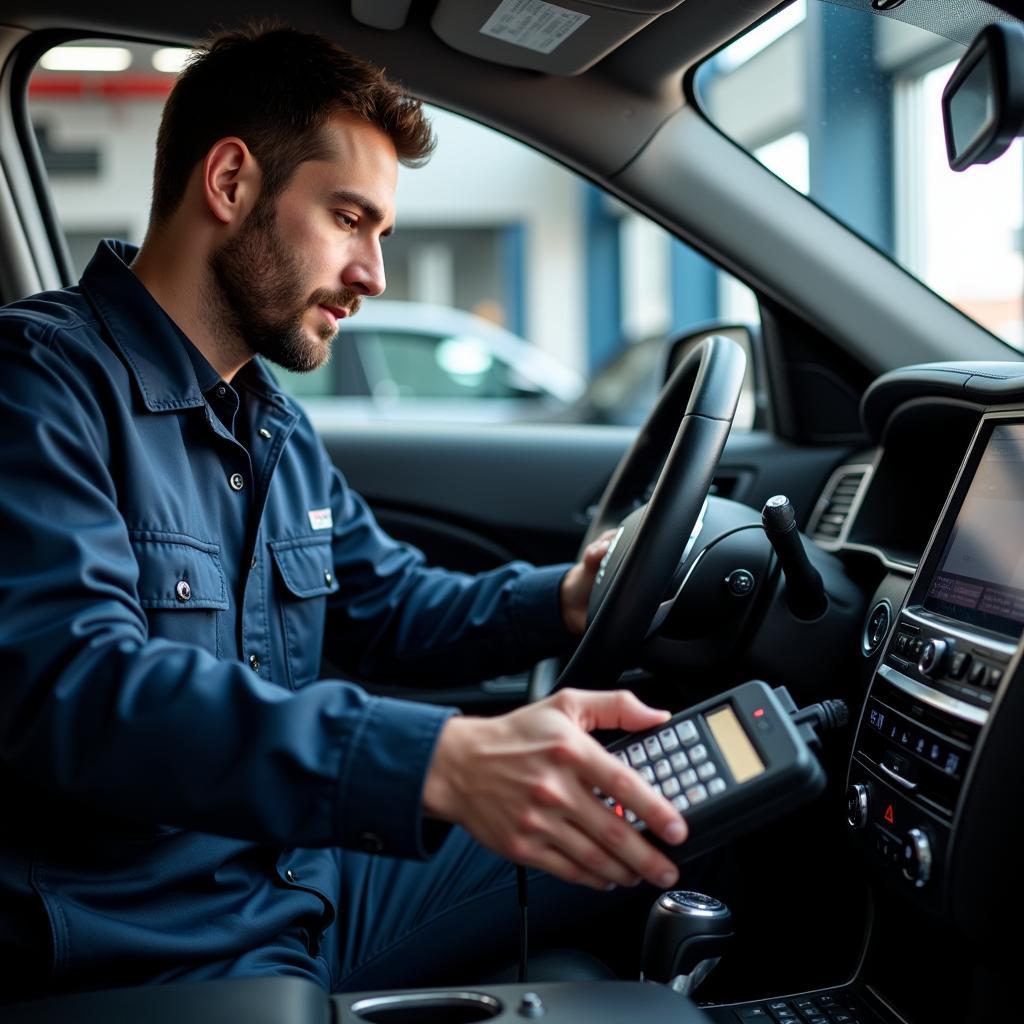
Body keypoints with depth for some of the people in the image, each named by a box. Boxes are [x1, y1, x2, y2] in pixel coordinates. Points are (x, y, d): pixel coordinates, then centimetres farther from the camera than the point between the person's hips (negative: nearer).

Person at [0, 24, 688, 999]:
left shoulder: (275, 426, 15)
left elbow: (385, 603, 23)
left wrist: (559, 599, 2)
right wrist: (440, 760, -40)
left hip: (317, 883, 9)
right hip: (146, 948, -9)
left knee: (651, 832, 6)